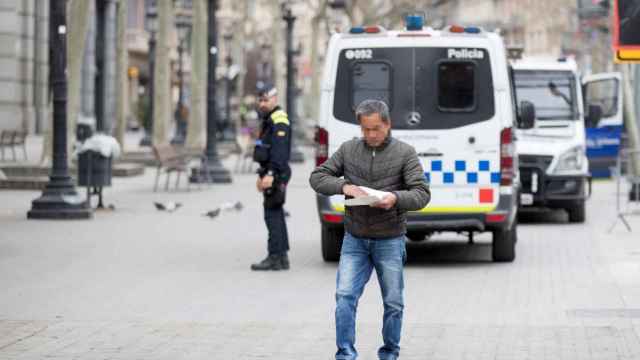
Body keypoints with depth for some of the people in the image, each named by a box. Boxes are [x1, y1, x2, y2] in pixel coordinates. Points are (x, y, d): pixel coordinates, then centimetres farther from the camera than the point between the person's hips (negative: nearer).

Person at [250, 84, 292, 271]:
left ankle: (275, 257, -11)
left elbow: (279, 151, -24)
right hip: (270, 173, 11)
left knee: (272, 215, -11)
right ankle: (282, 257, 18)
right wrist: (262, 175, 26)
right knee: (276, 215, 13)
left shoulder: (279, 121, -14)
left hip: (276, 174, -11)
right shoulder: (268, 120, 19)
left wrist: (270, 174, -30)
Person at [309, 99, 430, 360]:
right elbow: (317, 177, 4)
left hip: (390, 242, -1)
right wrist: (343, 186, -16)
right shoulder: (348, 149, 3)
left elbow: (422, 194, -9)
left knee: (393, 303, 7)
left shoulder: (405, 153, -5)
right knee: (345, 297, -10)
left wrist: (396, 198, -30)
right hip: (354, 241, 2)